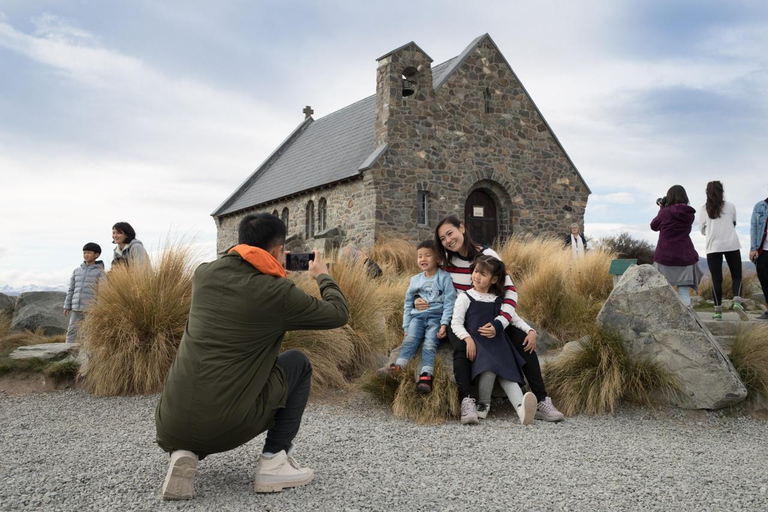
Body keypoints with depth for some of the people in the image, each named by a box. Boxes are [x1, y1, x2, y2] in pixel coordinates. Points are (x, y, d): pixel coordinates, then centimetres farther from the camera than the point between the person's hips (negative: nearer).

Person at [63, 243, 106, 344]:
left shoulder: (100, 272, -1)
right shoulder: (77, 271, 13)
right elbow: (71, 289, 15)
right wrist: (67, 306, 10)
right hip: (76, 307, 4)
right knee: (71, 331, 0)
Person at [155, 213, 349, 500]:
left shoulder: (204, 273, 6)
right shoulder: (278, 292, -9)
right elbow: (339, 314, 6)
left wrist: (273, 273, 40)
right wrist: (323, 275, 24)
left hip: (170, 426, 5)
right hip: (225, 427, -4)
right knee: (299, 364, 17)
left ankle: (182, 453, 7)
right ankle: (274, 462, 10)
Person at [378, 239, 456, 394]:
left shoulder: (444, 278, 2)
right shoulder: (415, 280, 16)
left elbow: (449, 303, -4)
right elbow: (408, 305, 20)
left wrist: (444, 324, -14)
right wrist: (406, 327, 12)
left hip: (436, 317, -3)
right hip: (417, 316, 4)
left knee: (430, 343, -26)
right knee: (410, 339, -22)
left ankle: (426, 376, -41)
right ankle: (397, 367, -41)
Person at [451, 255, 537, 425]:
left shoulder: (499, 300, 17)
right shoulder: (465, 297, 6)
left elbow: (514, 318, 18)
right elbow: (456, 323, 0)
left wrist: (530, 330, 1)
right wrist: (468, 338, -18)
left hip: (498, 341, 4)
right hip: (476, 341, -3)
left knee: (508, 372, -21)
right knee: (490, 367, -32)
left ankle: (521, 408, -42)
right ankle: (483, 404, -10)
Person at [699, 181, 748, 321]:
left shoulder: (704, 210, 4)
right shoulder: (730, 206, 4)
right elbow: (733, 224, 16)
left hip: (713, 247, 1)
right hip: (732, 245, 0)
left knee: (716, 279, 3)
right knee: (737, 276, 8)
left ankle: (718, 311, 1)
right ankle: (737, 302, -14)